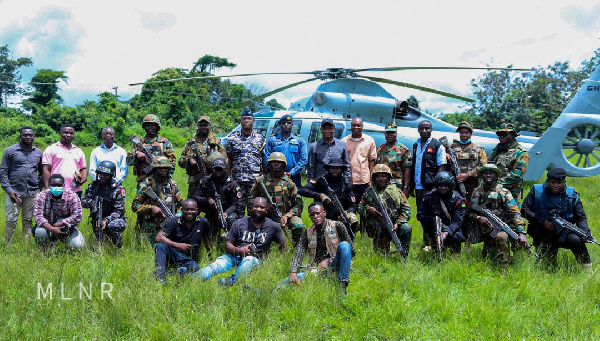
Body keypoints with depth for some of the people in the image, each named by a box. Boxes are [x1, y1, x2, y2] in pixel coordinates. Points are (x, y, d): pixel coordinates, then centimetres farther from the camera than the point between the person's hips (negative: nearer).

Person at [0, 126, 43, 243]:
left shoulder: (38, 153, 13)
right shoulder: (10, 151, 3)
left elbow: (42, 173, 23)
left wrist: (39, 186, 7)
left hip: (32, 193, 3)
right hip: (14, 192, -3)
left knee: (28, 220, 6)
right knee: (11, 220, -5)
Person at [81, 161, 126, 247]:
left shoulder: (118, 190, -11)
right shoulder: (93, 186, 3)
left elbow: (119, 211, -15)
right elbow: (83, 201, 5)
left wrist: (106, 220, -30)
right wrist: (90, 203, -20)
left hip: (113, 219, -4)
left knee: (114, 225, -36)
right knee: (100, 242, -13)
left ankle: (118, 247, -9)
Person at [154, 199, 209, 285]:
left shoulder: (203, 223, 1)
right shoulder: (174, 222, -4)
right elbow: (158, 237, -16)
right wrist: (177, 245, -26)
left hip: (190, 260, 0)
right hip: (174, 255, 0)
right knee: (160, 246, -31)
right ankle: (160, 278, -35)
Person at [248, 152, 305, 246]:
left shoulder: (289, 182, 4)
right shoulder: (261, 181, 6)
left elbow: (298, 203, 0)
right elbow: (252, 198, 11)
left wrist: (287, 216, -14)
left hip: (286, 215, -1)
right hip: (266, 216, 1)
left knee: (299, 226, -28)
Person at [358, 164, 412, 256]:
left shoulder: (396, 191, 3)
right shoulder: (369, 192, 6)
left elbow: (406, 209, 0)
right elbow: (360, 208, 12)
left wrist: (398, 223, -15)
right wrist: (368, 209, -11)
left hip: (394, 226, 0)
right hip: (378, 230, 0)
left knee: (406, 228, -31)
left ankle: (403, 256, -16)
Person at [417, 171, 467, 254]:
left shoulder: (458, 200, -11)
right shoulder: (429, 197, -6)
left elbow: (457, 221, -21)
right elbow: (420, 215, -5)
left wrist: (446, 232, -39)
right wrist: (432, 219, -26)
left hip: (451, 228, -1)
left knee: (456, 237, -33)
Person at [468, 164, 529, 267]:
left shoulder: (503, 192, -5)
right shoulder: (477, 192, 9)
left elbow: (515, 213, -15)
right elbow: (470, 212, 7)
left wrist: (521, 233, -28)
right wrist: (479, 218, -17)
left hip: (501, 226, -4)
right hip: (485, 231, 4)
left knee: (501, 237, -38)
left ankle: (504, 269, -28)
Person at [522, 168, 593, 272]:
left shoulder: (572, 195, 2)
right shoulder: (536, 191, -1)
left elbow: (581, 218, 1)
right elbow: (524, 210, -5)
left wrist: (585, 232, -20)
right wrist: (543, 222, -16)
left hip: (563, 233, 0)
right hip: (542, 235, 0)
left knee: (575, 240, -34)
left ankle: (588, 270, -13)